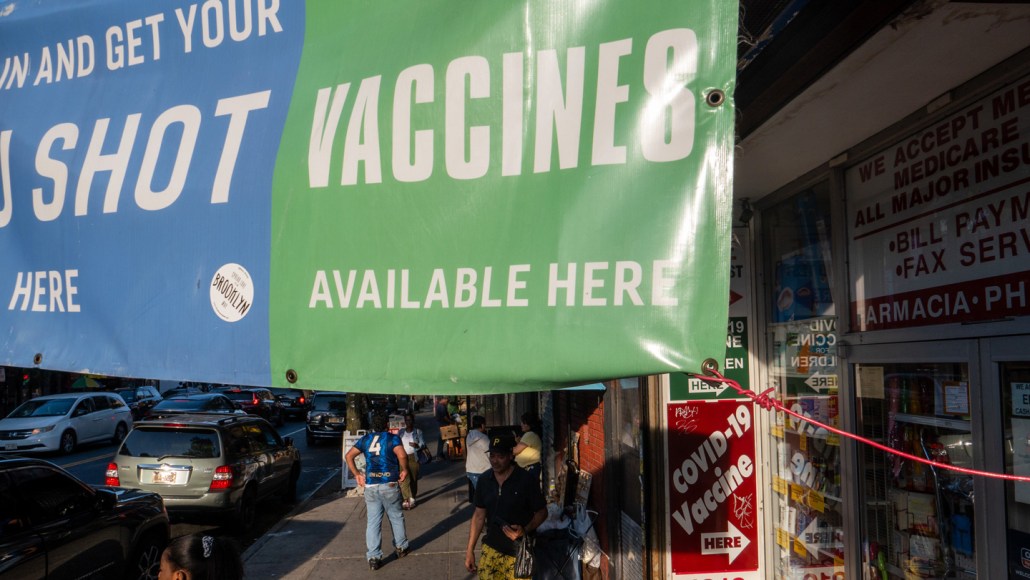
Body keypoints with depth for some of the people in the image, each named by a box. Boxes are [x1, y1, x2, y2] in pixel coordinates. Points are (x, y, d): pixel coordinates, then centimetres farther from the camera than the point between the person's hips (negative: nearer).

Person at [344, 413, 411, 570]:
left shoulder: (365, 439, 9)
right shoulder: (393, 438, -4)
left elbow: (349, 456, 7)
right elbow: (402, 455, -21)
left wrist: (357, 474, 11)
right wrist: (404, 470, -6)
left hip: (370, 486, 3)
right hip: (390, 485, -3)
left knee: (373, 522, 6)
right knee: (396, 517, 17)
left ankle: (373, 557, 5)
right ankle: (401, 548, 29)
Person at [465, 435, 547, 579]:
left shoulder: (526, 480, -15)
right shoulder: (484, 480, -1)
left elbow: (542, 512, -6)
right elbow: (479, 515, 7)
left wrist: (525, 530, -24)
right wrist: (470, 550, 5)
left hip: (519, 551, -4)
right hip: (491, 548, 4)